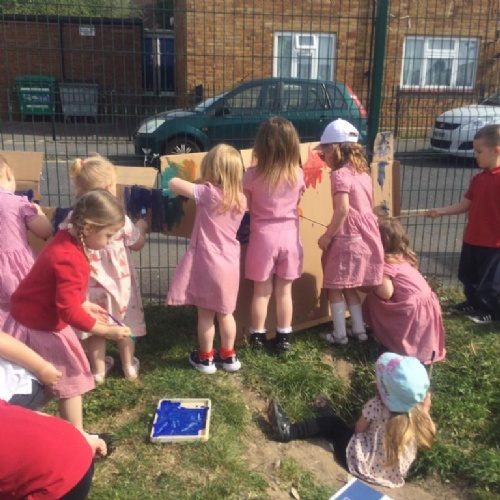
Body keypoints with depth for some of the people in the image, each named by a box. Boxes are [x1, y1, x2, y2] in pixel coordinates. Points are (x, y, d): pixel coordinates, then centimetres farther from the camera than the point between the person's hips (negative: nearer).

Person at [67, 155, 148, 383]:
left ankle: (98, 370, 32)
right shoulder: (118, 218, -19)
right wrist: (141, 227, 15)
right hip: (118, 281, -1)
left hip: (91, 283, 2)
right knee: (124, 325, 19)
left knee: (95, 328, 18)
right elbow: (137, 244, -5)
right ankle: (129, 367, 35)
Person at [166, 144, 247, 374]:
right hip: (229, 264, 5)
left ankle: (205, 358, 24)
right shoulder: (240, 199, 0)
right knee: (225, 313, 19)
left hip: (207, 263, -5)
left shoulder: (208, 193, -16)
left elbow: (173, 184, -11)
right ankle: (228, 356, 31)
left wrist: (198, 184, 8)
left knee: (206, 314, 10)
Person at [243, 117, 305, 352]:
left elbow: (245, 206, -3)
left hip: (263, 237, -1)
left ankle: (257, 336, 22)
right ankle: (284, 337, 22)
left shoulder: (252, 175, -12)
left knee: (262, 291, 11)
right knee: (284, 291, 12)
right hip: (289, 236, 2)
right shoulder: (297, 174, -5)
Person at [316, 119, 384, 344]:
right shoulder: (363, 173, 12)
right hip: (366, 235, 8)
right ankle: (359, 330, 25)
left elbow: (342, 210, -23)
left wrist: (327, 236, -14)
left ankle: (339, 334, 13)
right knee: (349, 286, 20)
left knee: (335, 286, 6)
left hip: (347, 237, -8)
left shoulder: (340, 174, -14)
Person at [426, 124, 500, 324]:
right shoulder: (478, 178, 7)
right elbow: (465, 205, 9)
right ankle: (473, 303, 40)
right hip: (472, 240, 8)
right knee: (469, 278, 20)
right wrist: (440, 211, 3)